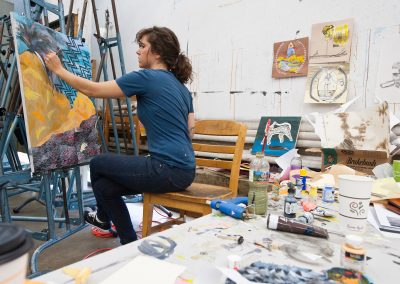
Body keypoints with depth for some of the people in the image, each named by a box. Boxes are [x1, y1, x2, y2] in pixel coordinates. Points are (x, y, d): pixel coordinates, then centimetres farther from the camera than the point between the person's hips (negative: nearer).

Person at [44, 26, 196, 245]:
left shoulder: (146, 77, -11)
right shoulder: (181, 86, 13)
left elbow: (92, 90, -4)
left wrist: (58, 69, 9)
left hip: (168, 171, -8)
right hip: (185, 171, 8)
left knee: (98, 164, 14)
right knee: (105, 185, 16)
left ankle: (104, 218, 39)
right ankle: (130, 244, 31)